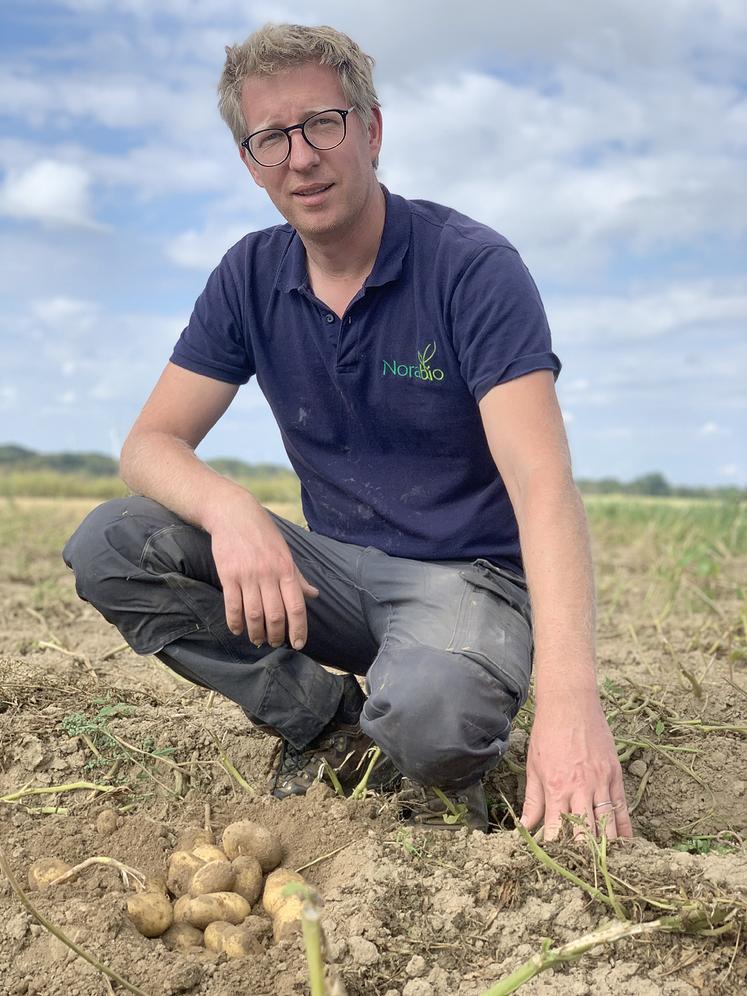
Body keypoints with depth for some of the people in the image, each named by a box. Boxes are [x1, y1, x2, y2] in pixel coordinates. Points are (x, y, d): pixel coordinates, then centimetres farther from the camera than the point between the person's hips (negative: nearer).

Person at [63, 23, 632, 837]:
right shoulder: (250, 279, 0)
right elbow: (151, 444, -4)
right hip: (334, 567, 5)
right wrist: (229, 510, -30)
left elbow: (542, 482, -27)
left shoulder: (472, 266, -16)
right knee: (108, 545, -16)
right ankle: (334, 727, -4)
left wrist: (569, 699, -41)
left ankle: (449, 767, 1)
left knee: (427, 707, -39)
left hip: (466, 574, -4)